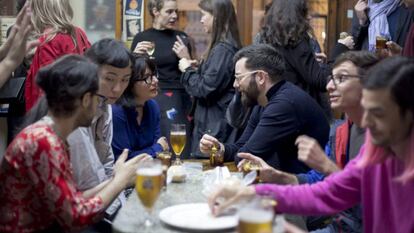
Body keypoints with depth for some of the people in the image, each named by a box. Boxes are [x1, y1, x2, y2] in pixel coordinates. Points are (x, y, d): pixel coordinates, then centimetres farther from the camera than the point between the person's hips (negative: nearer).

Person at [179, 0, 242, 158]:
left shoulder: (222, 49, -18)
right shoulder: (224, 46, 12)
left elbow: (206, 88, -20)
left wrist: (187, 70, -6)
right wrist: (192, 68, 8)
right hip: (214, 121, 10)